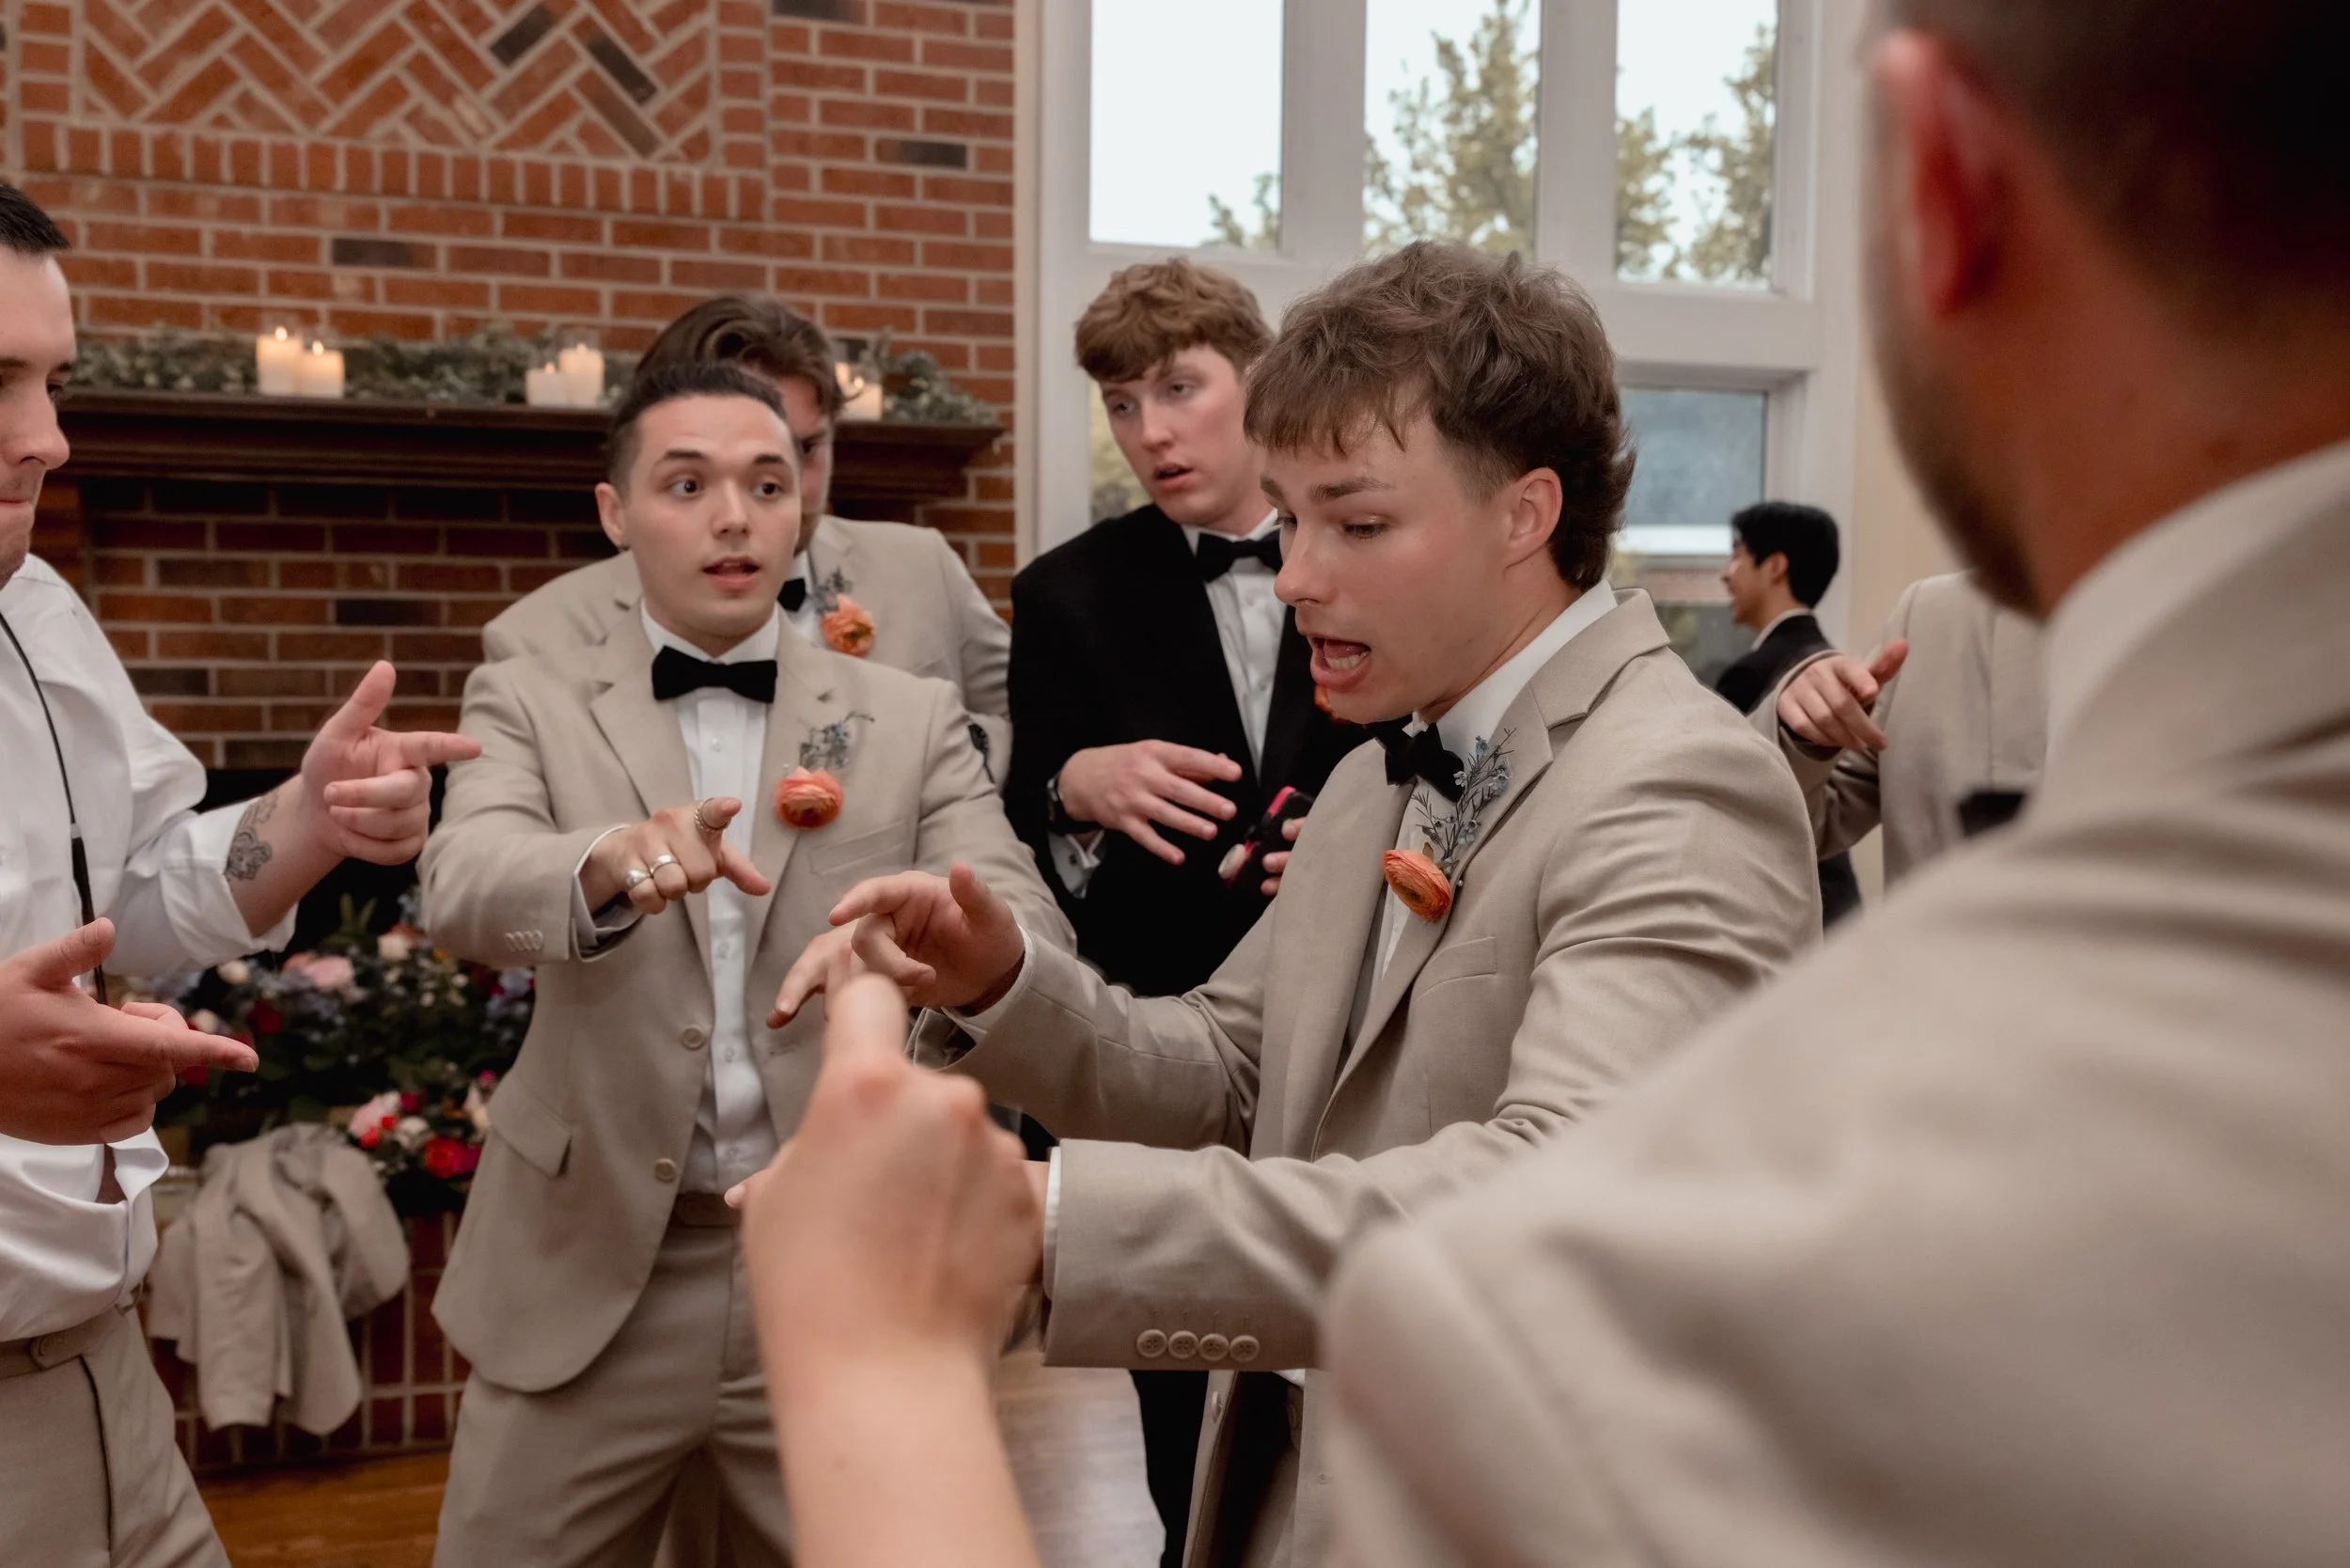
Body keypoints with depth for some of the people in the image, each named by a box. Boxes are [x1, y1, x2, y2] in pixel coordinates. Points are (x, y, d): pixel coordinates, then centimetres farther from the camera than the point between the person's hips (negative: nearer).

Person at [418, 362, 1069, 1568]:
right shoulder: (529, 704, 3)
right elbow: (463, 889, -16)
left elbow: (1029, 926, -8)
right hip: (588, 1278, 0)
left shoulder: (912, 719, 4)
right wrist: (610, 862, -38)